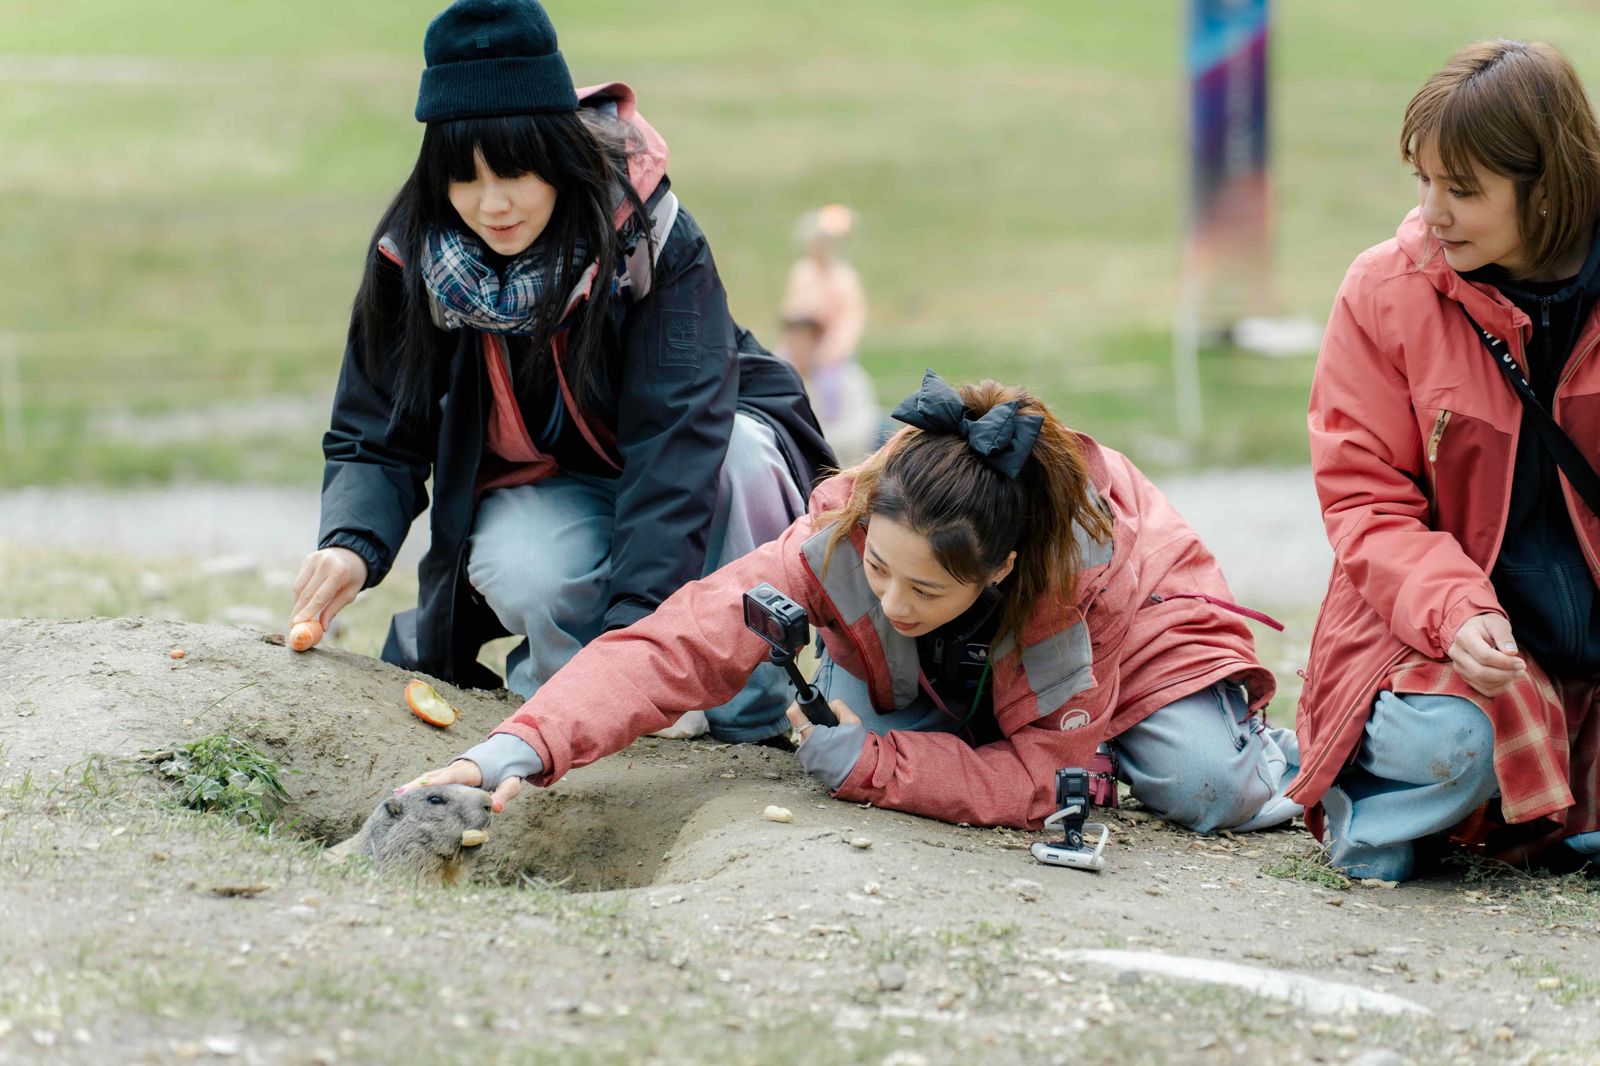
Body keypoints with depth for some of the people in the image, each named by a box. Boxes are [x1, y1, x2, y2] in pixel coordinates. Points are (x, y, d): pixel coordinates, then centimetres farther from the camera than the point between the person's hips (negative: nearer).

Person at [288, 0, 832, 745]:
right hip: (538, 492, 1)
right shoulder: (411, 260, -16)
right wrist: (353, 545, -33)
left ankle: (749, 709, -17)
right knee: (531, 578, -35)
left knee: (743, 453, -36)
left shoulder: (653, 240, -26)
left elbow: (677, 440, -33)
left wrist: (630, 622, -44)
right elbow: (375, 439, -10)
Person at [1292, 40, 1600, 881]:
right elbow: (1363, 499, -4)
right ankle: (1368, 797, 2)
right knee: (1449, 741, -35)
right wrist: (1451, 612, -22)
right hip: (1430, 628, -3)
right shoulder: (1386, 292, -4)